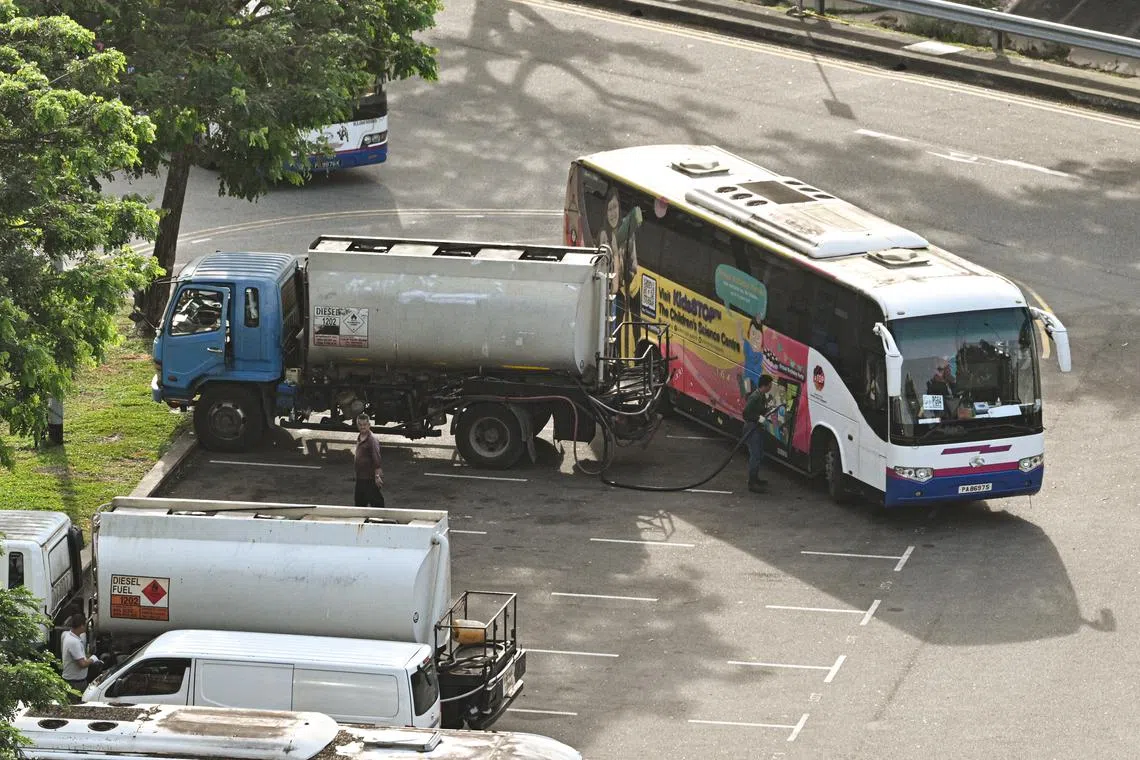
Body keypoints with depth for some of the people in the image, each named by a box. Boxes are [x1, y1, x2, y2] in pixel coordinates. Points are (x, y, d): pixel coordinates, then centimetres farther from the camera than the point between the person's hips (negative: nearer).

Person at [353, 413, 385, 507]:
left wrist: (377, 476, -26)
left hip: (370, 478, -10)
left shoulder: (372, 439, -17)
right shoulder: (359, 438, 10)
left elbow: (377, 459, -22)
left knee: (376, 502, -4)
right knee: (359, 502, 18)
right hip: (360, 478, 10)